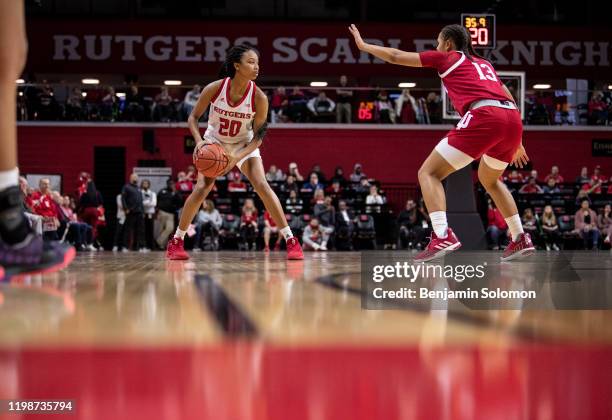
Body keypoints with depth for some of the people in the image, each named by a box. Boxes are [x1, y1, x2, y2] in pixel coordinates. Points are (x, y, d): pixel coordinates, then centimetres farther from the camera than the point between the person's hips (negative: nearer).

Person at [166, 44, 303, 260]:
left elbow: (258, 136, -13)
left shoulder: (259, 97, -23)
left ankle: (291, 240, -12)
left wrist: (238, 157, -27)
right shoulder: (214, 89, -23)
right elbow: (194, 117, -9)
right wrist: (199, 141, -27)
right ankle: (176, 241, 3)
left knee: (262, 186, -17)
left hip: (244, 144, 0)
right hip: (214, 143, 0)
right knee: (201, 188, -12)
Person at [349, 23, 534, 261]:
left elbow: (396, 56, 20)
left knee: (429, 173, -1)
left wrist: (363, 45, 33)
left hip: (483, 116, -7)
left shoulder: (446, 57, 17)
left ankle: (443, 236, -22)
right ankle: (521, 240, 28)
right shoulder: (484, 63, 32)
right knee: (489, 180, 31)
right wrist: (516, 142, 35)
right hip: (513, 118, 7)